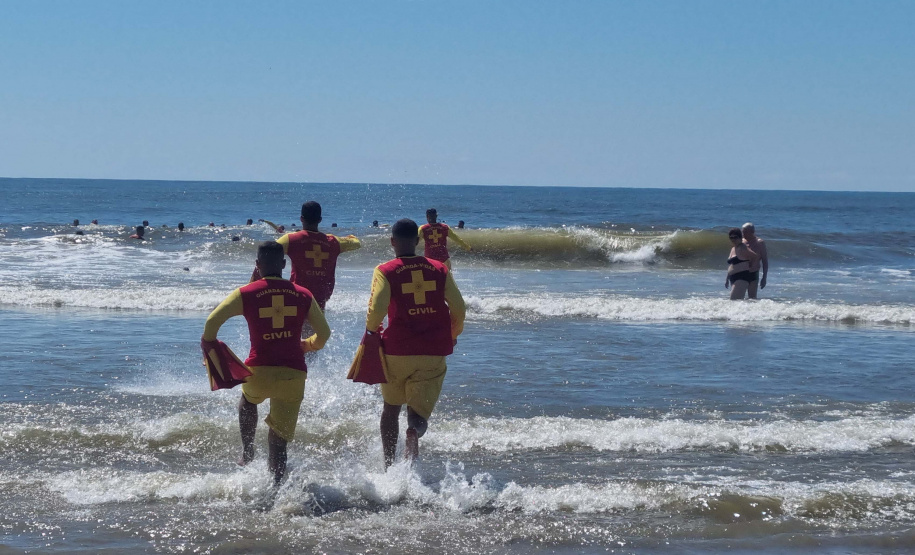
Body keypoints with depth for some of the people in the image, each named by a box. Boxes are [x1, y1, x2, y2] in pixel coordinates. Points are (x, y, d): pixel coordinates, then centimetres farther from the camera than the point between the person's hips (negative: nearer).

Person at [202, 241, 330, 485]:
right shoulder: (303, 295, 5)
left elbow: (213, 321, -8)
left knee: (248, 398, 37)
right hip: (294, 374, 1)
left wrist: (208, 343, 12)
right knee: (279, 440, 8)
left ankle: (247, 451, 31)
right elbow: (324, 333, 11)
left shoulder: (246, 294, -1)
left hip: (259, 371, -1)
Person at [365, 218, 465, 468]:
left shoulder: (386, 271, -4)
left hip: (398, 351, -1)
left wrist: (372, 331, 5)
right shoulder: (440, 269, 5)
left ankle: (388, 464, 20)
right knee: (419, 410, 2)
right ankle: (415, 431, -34)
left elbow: (377, 308, -15)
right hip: (433, 354, 1)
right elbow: (458, 307, 3)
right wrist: (451, 337, 19)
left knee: (391, 407, 20)